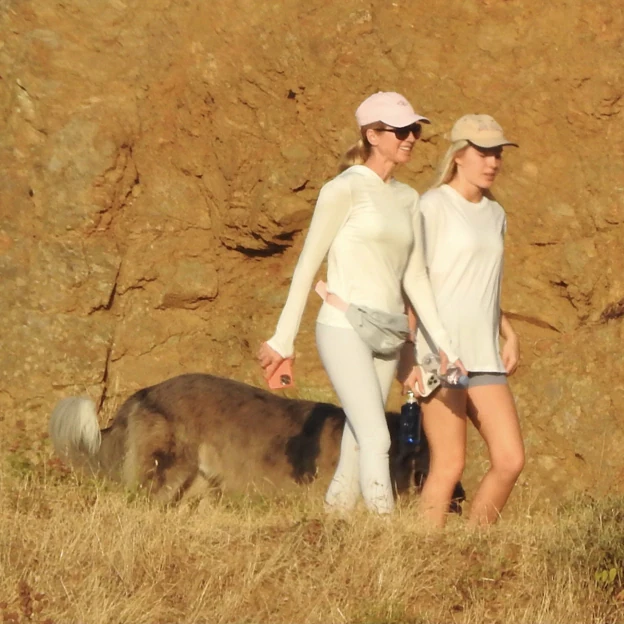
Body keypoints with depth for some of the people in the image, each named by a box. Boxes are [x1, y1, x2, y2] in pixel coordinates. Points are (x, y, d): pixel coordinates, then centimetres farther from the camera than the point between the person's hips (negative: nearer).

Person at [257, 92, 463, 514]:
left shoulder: (407, 199, 14)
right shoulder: (345, 189, -6)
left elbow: (416, 276, 14)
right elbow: (308, 263, -5)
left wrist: (444, 344, 7)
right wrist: (283, 340, -5)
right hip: (345, 328, -7)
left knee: (357, 447, 6)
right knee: (376, 438, -17)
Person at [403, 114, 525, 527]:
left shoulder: (495, 214, 18)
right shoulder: (433, 206, -4)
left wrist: (509, 335, 15)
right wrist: (411, 354, -15)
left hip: (483, 356, 7)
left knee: (511, 460, -3)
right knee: (450, 463, -10)